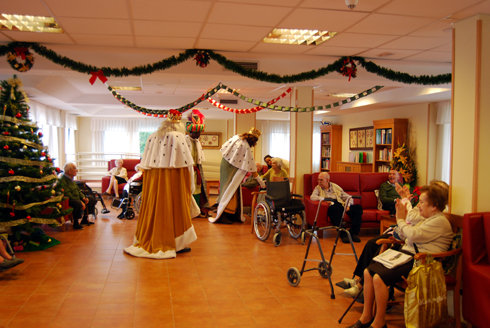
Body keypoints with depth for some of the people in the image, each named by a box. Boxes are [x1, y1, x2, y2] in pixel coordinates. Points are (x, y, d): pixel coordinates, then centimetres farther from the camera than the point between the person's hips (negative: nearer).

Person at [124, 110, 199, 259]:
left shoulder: (152, 137, 11)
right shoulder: (178, 136, -5)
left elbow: (145, 164, 11)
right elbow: (185, 163, -9)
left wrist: (150, 181, 17)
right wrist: (188, 187, -1)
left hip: (152, 180, 5)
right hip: (172, 180, -5)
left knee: (153, 209, 12)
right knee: (173, 210, 3)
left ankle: (150, 241, 22)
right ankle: (179, 244, 11)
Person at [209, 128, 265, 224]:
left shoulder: (236, 137, 0)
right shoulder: (246, 147, -18)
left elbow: (223, 149, 7)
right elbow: (251, 167, -14)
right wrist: (260, 181, -7)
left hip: (224, 164, 7)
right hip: (232, 170, -7)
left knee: (225, 188, 12)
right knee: (231, 190, -1)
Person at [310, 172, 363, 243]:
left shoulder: (336, 187, 23)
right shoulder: (318, 188, 18)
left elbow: (348, 197, 20)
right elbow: (312, 197, -3)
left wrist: (348, 205, -2)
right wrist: (324, 199, -15)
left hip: (342, 205, 3)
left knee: (358, 207, -23)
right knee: (334, 208, -40)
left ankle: (354, 233, -22)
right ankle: (343, 234, -35)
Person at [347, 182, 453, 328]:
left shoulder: (440, 222, -10)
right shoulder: (425, 218, 20)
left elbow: (413, 235, -21)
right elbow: (404, 235, 26)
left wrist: (401, 220, -5)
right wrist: (401, 217, 12)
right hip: (405, 254, 10)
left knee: (379, 277, -26)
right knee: (368, 272, -8)